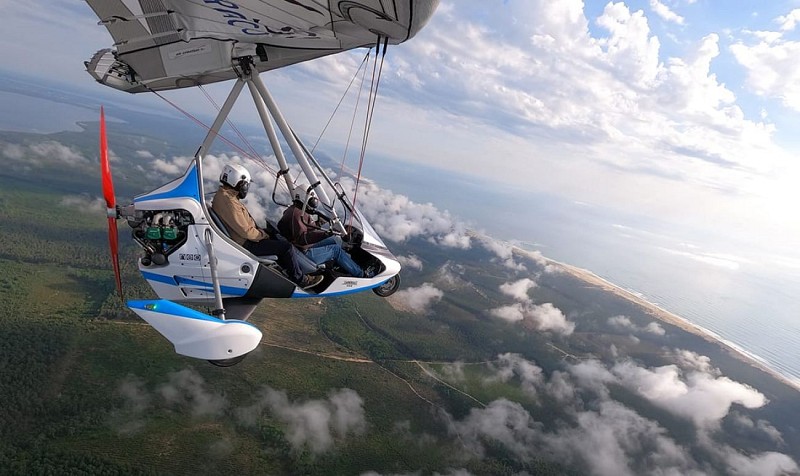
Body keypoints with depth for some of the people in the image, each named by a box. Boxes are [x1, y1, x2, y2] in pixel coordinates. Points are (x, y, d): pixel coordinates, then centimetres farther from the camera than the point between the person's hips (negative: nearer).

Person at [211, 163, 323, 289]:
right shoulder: (228, 202, -27)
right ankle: (300, 280, 4)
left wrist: (259, 230, 10)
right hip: (245, 244, -11)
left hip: (247, 236, 11)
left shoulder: (222, 194, 6)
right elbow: (246, 232, -27)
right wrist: (263, 235, -10)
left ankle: (286, 268, 31)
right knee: (287, 248, -13)